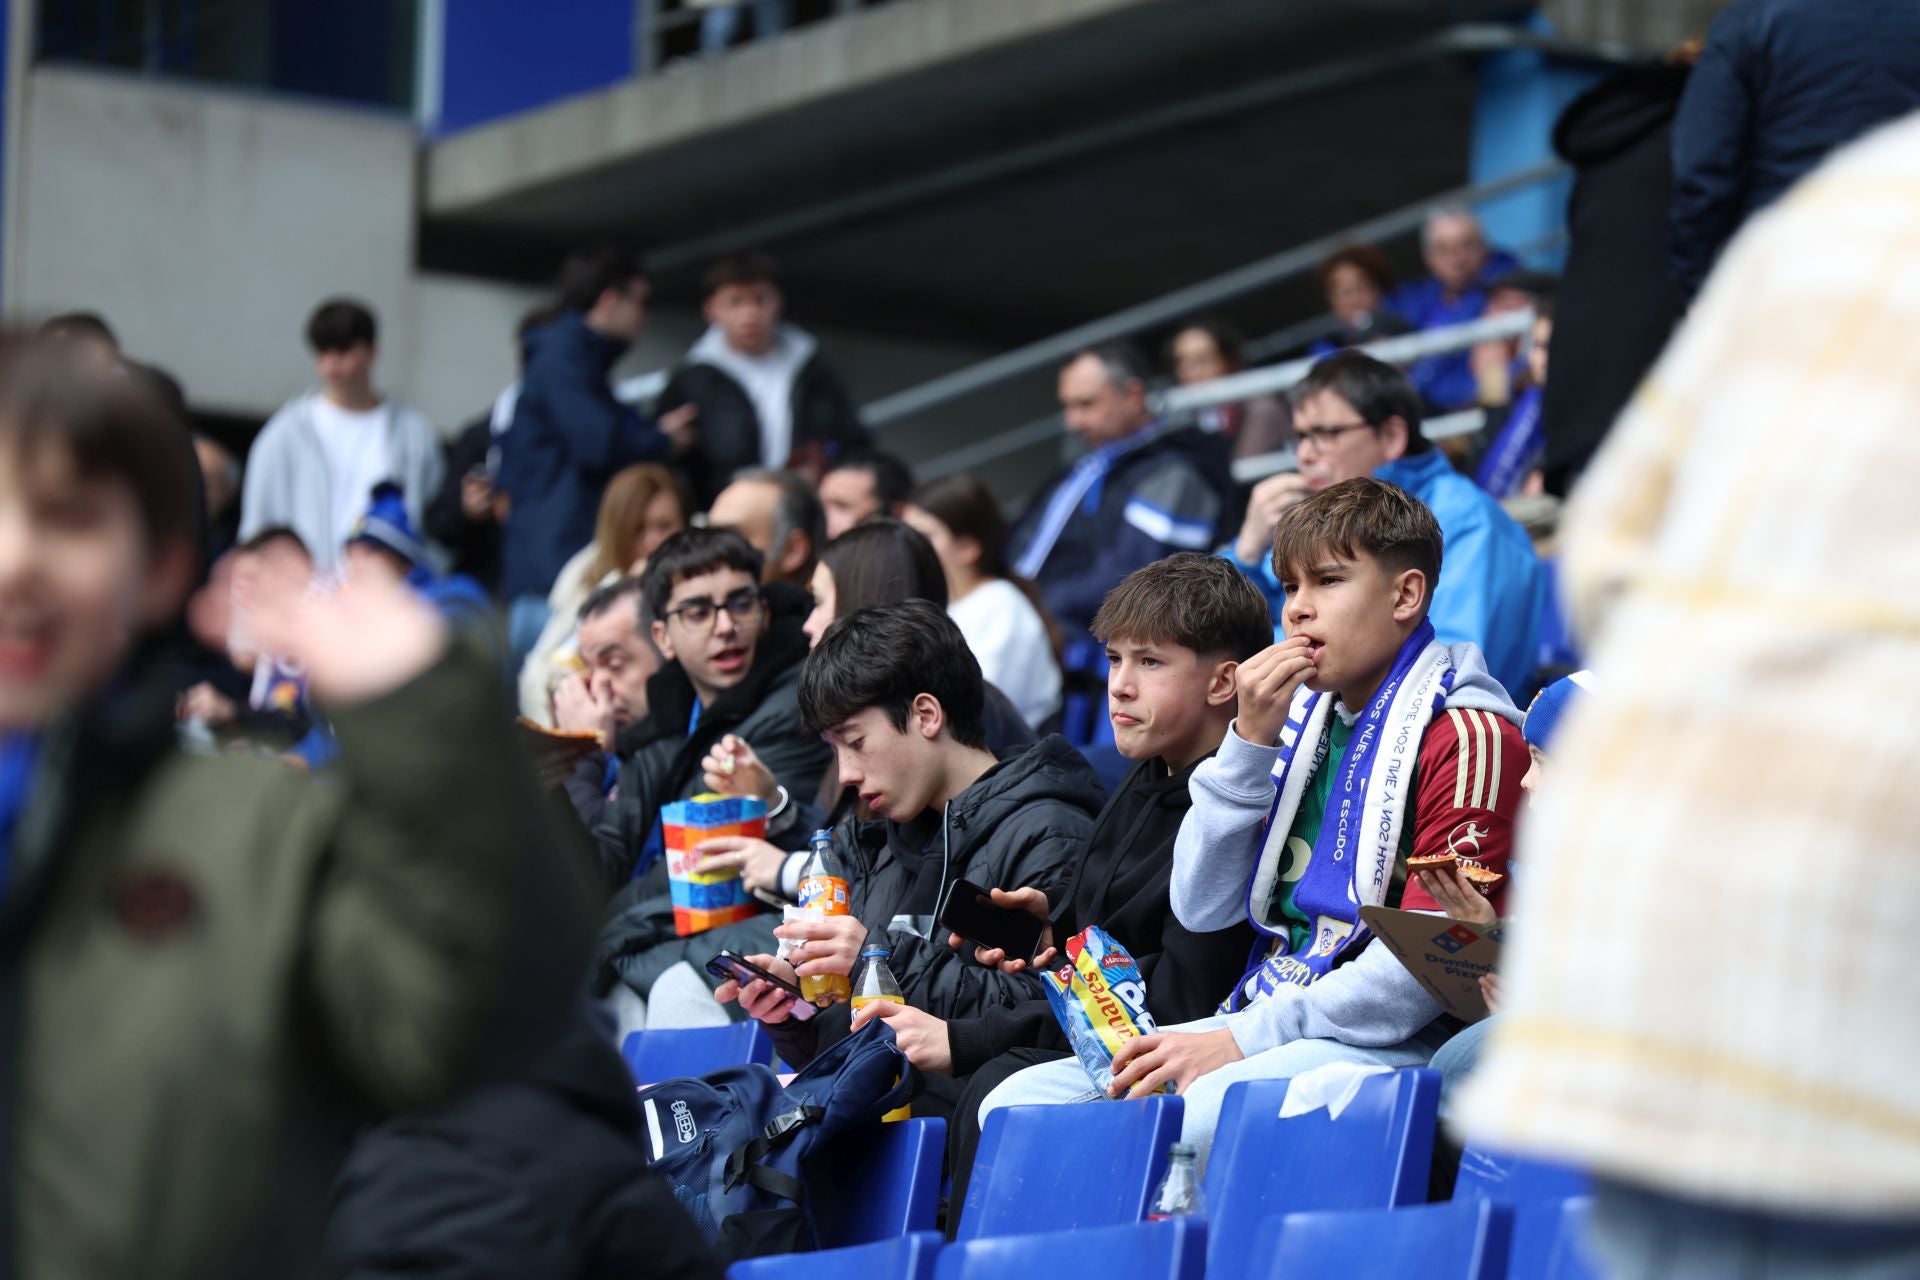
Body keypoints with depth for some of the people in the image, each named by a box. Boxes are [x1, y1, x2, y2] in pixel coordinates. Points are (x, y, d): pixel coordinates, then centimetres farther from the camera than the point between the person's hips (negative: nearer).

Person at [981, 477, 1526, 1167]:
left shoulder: (1466, 735, -5)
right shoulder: (1300, 717, 18)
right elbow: (1203, 908, 12)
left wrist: (1242, 1040, -19)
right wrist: (1251, 741, -1)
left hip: (1390, 1040, -8)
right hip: (1270, 1021, 8)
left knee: (1186, 1121, -36)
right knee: (1016, 1104, -9)